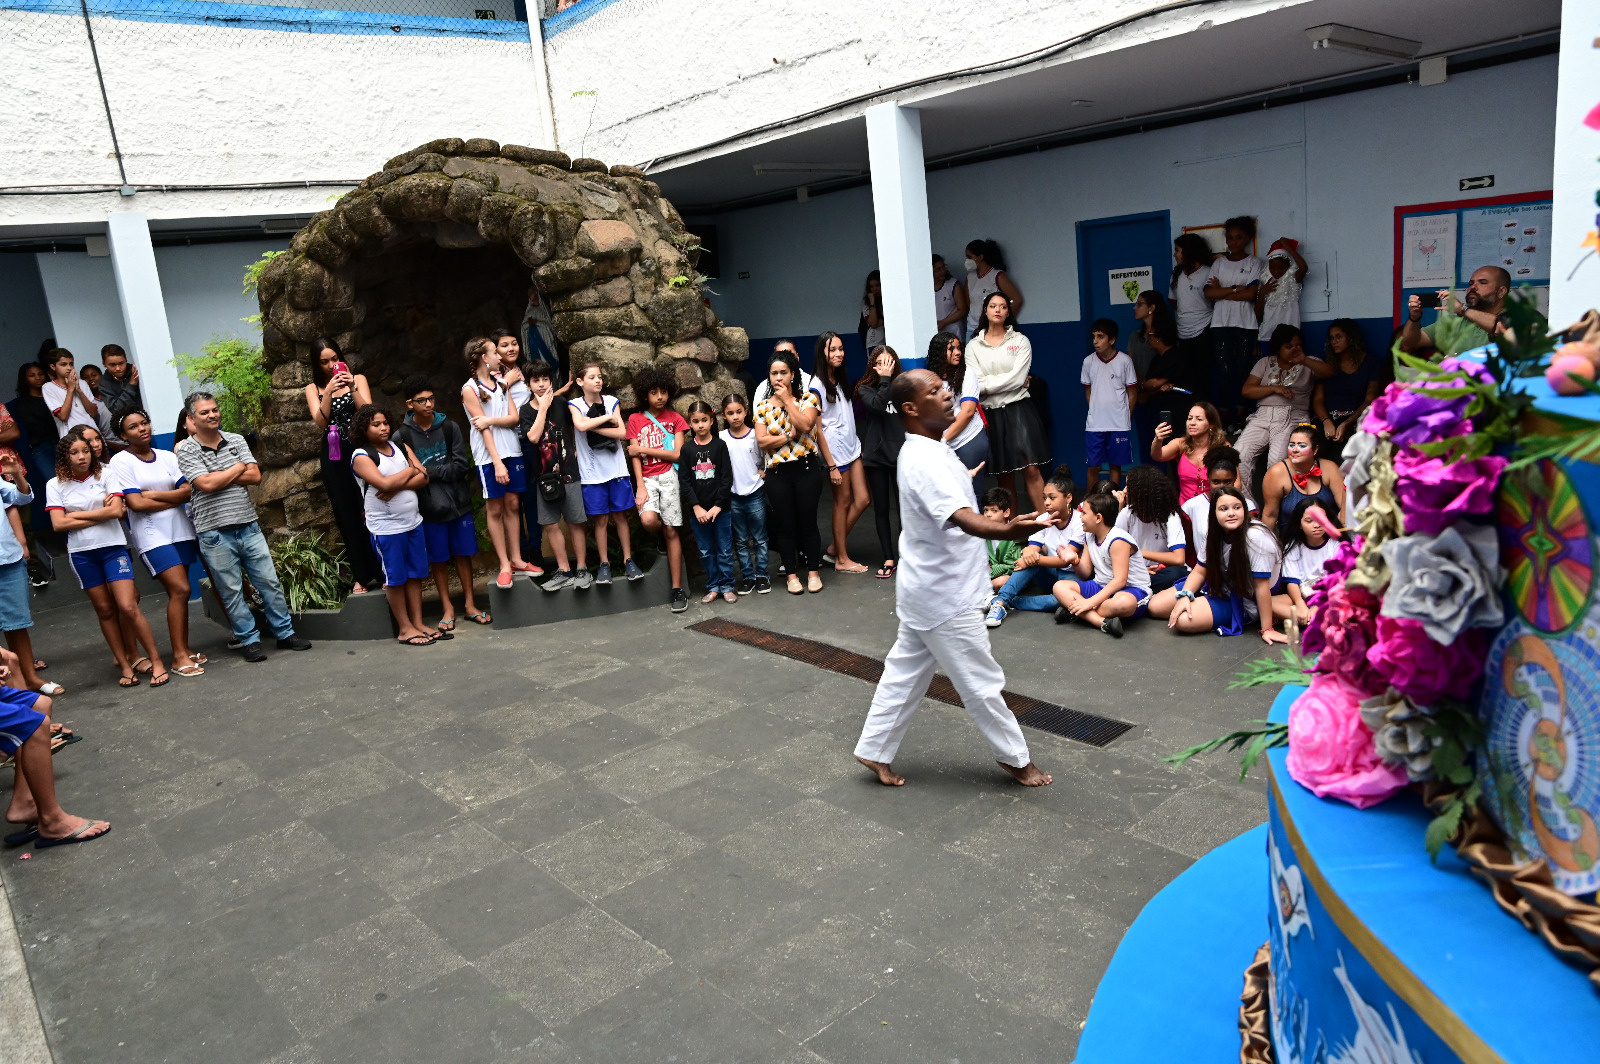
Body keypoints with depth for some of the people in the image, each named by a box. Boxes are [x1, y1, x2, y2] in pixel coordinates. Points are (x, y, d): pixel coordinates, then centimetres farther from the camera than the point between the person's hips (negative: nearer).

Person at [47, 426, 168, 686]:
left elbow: (116, 511, -12)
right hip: (81, 554, 2)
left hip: (112, 547, -2)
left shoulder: (105, 474, -1)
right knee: (105, 610, 8)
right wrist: (100, 514, -7)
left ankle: (156, 662, -3)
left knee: (128, 607, -10)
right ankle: (125, 666, 15)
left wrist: (76, 514, -8)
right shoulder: (56, 485, 3)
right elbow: (59, 524, -5)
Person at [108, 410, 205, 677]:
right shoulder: (121, 461, -3)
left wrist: (152, 494, -11)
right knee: (180, 589, -13)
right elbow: (136, 503, -11)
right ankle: (179, 656, -6)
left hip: (180, 530, 5)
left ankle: (184, 649, 15)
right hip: (151, 535, -5)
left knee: (178, 592, 6)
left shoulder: (168, 457, 10)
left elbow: (187, 491, -1)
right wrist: (175, 498, -3)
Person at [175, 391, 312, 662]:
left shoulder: (236, 440, 8)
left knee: (270, 582, 7)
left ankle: (285, 633, 17)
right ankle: (249, 640, 16)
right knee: (231, 591, 5)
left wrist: (217, 477, -10)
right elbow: (206, 484, -16)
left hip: (248, 525, 3)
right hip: (214, 533, -3)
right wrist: (237, 468, -4)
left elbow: (255, 476, -2)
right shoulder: (186, 450, -4)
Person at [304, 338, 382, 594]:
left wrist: (352, 388, -20)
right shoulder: (313, 389, 9)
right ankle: (362, 576, 11)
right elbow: (320, 421, -6)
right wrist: (328, 392, -18)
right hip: (333, 457, 2)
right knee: (347, 516, 4)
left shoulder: (357, 379, 6)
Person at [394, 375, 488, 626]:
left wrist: (429, 472, -14)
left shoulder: (449, 427, -3)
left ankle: (469, 603, 24)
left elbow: (462, 466, -8)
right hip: (429, 508, -1)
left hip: (458, 503, 2)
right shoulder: (401, 436, -7)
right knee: (438, 559, 9)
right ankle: (447, 607, 22)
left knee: (463, 554, 11)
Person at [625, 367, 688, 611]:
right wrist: (640, 487, -8)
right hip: (647, 478, 1)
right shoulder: (635, 419, 10)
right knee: (648, 521, -26)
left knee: (671, 530, -6)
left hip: (669, 476, 0)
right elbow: (634, 456, 3)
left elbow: (677, 454, 0)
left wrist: (644, 449, -3)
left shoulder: (675, 418, 9)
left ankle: (677, 590, -3)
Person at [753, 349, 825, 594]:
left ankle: (813, 572, 16)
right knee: (785, 526, 7)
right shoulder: (763, 406, 6)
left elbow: (805, 424, -17)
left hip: (806, 468, -2)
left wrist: (787, 399, -11)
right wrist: (789, 436, -12)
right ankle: (792, 575, 18)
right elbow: (761, 441, -4)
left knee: (807, 522, 2)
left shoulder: (808, 398, 2)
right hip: (777, 473, 2)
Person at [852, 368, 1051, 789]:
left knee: (905, 672, 18)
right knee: (982, 682, 6)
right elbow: (962, 518, -43)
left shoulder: (928, 451, 6)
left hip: (927, 590, 10)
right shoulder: (925, 462, -28)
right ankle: (1015, 758, 23)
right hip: (945, 596, -10)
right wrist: (1008, 530, -59)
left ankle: (875, 751, 28)